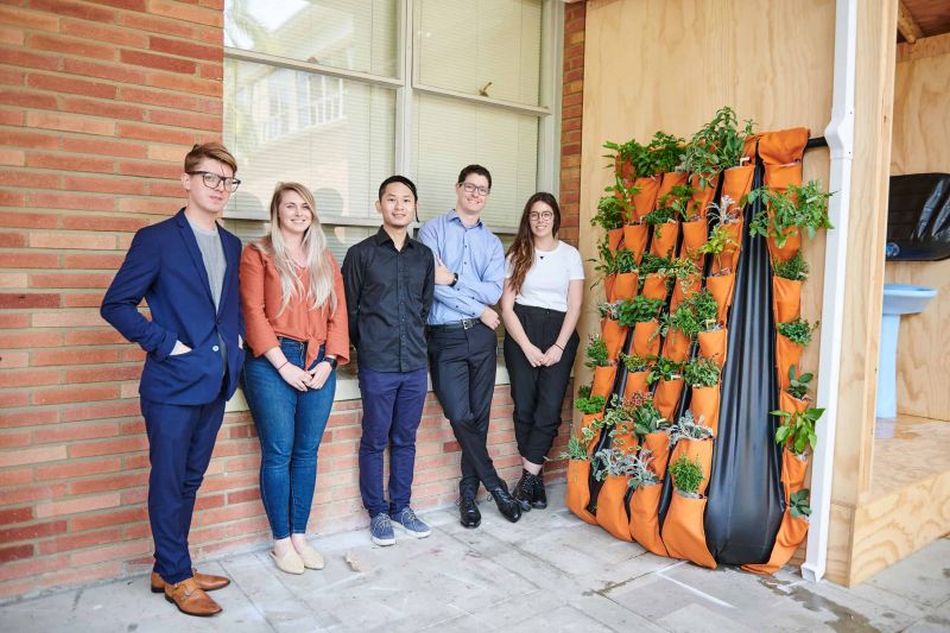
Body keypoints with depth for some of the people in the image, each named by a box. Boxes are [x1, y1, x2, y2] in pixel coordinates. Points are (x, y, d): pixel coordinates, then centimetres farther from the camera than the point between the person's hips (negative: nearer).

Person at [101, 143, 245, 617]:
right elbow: (116, 304, -8)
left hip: (216, 383, 6)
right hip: (173, 384, -6)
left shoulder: (232, 245, 12)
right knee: (168, 482, 5)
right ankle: (177, 577, 21)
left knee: (190, 480, 16)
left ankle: (168, 568, 31)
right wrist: (165, 344, -13)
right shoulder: (156, 239, -7)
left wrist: (237, 338, 8)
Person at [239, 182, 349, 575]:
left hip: (318, 364, 4)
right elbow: (253, 312, -6)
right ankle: (281, 541, 13)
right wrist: (283, 365, -12)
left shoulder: (325, 259, 16)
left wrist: (329, 361, -2)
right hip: (273, 363, -4)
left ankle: (300, 535, 20)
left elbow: (338, 314, 11)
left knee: (307, 452, 8)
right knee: (278, 453, -1)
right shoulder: (258, 254, 2)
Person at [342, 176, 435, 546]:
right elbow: (349, 309, 2)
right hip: (377, 366, -3)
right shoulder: (361, 253, -2)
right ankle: (377, 512, 22)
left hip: (415, 364, 4)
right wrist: (369, 347, 6)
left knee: (405, 440, 14)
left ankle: (401, 506, 28)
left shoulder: (424, 255, 9)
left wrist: (414, 343, 13)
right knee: (375, 441, 7)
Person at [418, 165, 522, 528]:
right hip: (445, 337, -3)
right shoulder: (433, 230, 3)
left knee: (479, 417, 7)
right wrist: (479, 309, -7)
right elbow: (432, 283, -11)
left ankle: (469, 491, 23)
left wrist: (454, 279, -15)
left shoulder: (492, 243, 13)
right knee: (460, 417, -8)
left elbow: (494, 292, -2)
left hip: (482, 336, 3)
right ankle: (495, 485, 12)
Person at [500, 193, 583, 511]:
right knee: (525, 406, -3)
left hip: (559, 333, 0)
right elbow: (507, 307, 3)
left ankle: (527, 477, -2)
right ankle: (536, 477, 10)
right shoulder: (517, 255, 9)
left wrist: (558, 347, -8)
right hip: (521, 332, 0)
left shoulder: (570, 254, 9)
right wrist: (527, 346, -8)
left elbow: (574, 306, 4)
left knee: (549, 408, -11)